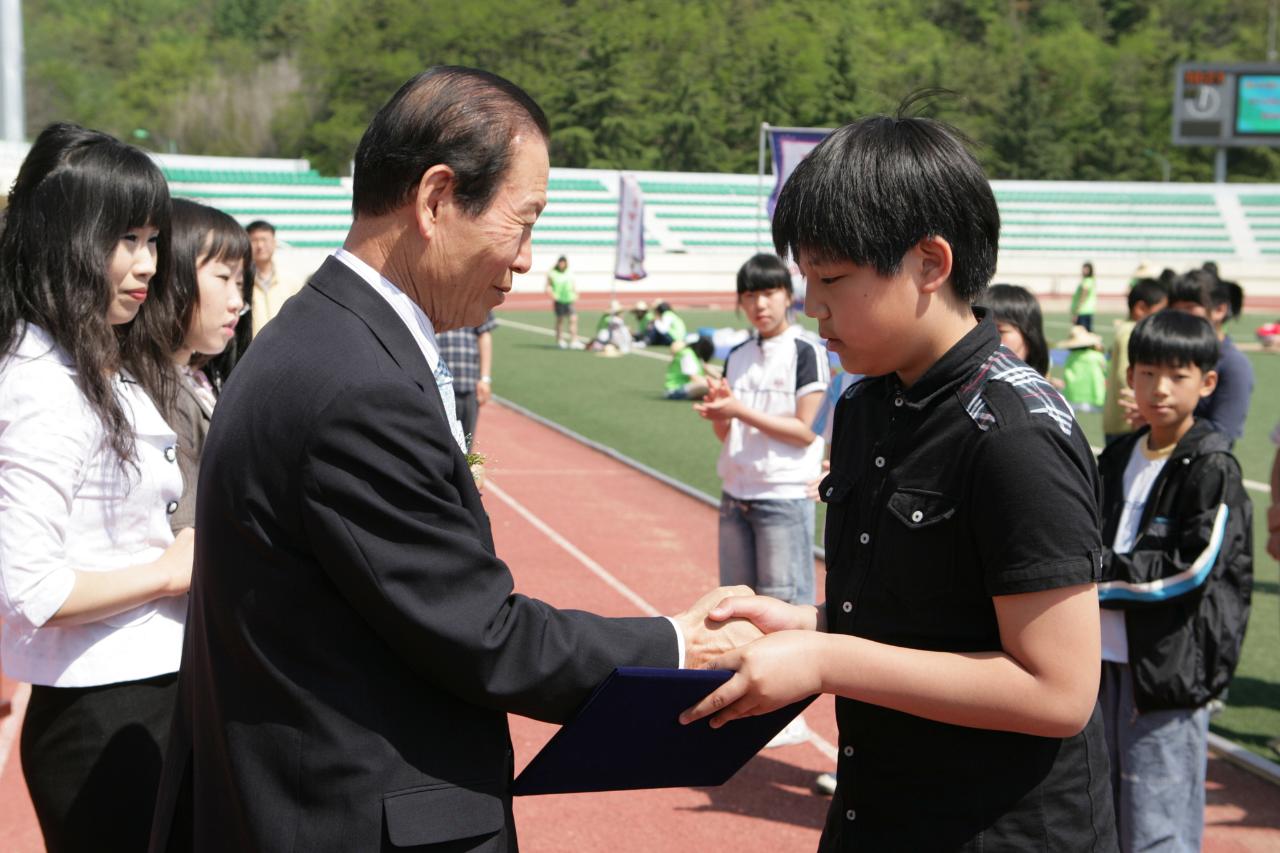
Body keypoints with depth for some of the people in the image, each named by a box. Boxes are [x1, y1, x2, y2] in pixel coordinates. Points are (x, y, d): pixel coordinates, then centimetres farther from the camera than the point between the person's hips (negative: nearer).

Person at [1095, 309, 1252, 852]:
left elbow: (1192, 570, -16)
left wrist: (1101, 572, -13)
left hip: (1170, 667, -7)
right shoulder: (1117, 460, 12)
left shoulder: (1212, 470, -9)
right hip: (1108, 659, 7)